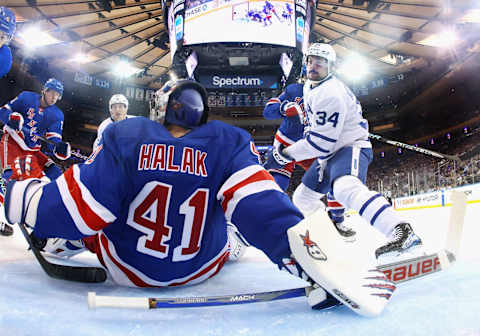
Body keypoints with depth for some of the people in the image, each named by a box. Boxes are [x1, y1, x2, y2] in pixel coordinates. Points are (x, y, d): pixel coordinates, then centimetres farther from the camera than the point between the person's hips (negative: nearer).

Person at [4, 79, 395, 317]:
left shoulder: (124, 136, -19)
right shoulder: (230, 143, -16)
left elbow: (68, 213, -20)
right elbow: (263, 209, -31)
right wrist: (321, 268, -32)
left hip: (126, 268, 1)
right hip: (203, 269, 1)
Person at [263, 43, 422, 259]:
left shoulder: (331, 93, -23)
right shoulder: (310, 86, 9)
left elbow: (321, 142, -26)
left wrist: (284, 154, -21)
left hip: (351, 146, -10)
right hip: (329, 152, 10)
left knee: (346, 187, -41)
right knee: (302, 197, 18)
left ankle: (402, 233, -52)